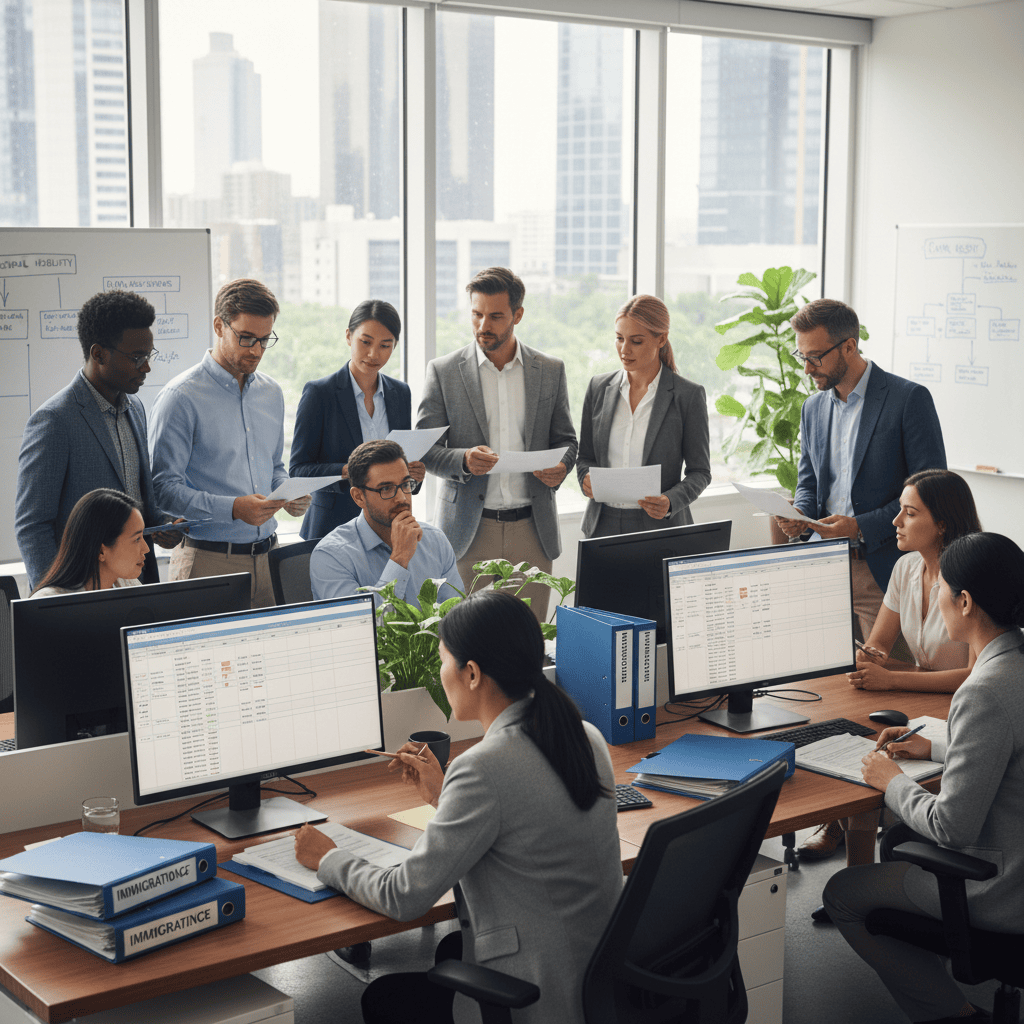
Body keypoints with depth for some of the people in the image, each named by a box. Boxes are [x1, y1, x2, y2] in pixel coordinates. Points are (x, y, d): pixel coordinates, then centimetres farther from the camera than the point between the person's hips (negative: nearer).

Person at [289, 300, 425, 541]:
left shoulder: (401, 393, 9)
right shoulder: (319, 392, -6)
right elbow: (298, 470, -7)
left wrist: (414, 473, -6)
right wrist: (348, 472, -23)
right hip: (333, 527, -4)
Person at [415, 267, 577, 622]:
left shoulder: (551, 371, 7)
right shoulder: (443, 371, 2)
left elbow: (566, 439, 14)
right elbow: (423, 449, 2)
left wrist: (561, 466, -9)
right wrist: (463, 460, -19)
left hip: (532, 531, 2)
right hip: (469, 530, -1)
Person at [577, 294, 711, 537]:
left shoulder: (688, 395, -4)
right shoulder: (599, 387, 7)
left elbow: (699, 471, 0)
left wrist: (671, 502, -17)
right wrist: (586, 478, -8)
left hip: (660, 527, -3)